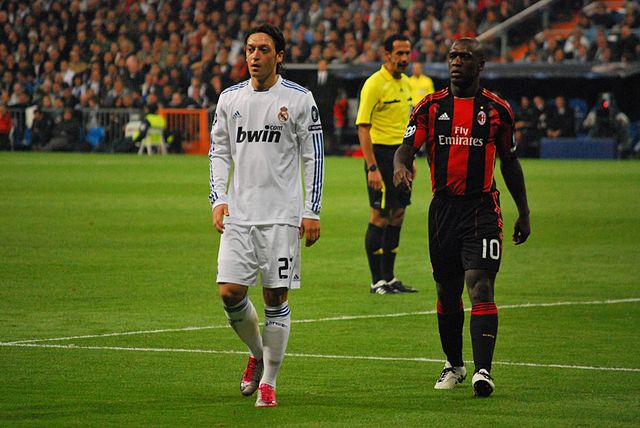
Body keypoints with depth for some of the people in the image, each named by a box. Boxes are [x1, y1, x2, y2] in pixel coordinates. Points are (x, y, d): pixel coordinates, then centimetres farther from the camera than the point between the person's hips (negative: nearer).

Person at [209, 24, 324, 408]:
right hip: (238, 214, 3)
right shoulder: (230, 98, 9)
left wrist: (312, 211, -3)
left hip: (282, 215, -3)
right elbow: (219, 151, 16)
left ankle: (269, 381, 8)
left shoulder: (299, 99, -1)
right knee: (230, 292, -6)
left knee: (276, 297, -2)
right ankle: (257, 354, 21)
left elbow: (314, 156, 1)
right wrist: (218, 198, 3)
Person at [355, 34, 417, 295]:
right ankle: (377, 282, 0)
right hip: (381, 153, -8)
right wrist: (372, 168, -21)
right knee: (380, 218, -5)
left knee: (397, 217, 10)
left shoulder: (405, 83, 12)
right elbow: (363, 128, -16)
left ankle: (389, 278, 17)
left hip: (400, 155, 8)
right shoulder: (375, 84, -13)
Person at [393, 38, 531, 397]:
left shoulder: (497, 109, 4)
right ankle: (454, 365, 28)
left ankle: (483, 370, -21)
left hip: (483, 209, -2)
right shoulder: (431, 107, 5)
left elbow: (510, 161, 13)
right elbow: (407, 148, -3)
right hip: (444, 207, 3)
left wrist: (524, 213, 14)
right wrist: (400, 166, -28)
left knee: (481, 287, -15)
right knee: (447, 293, 11)